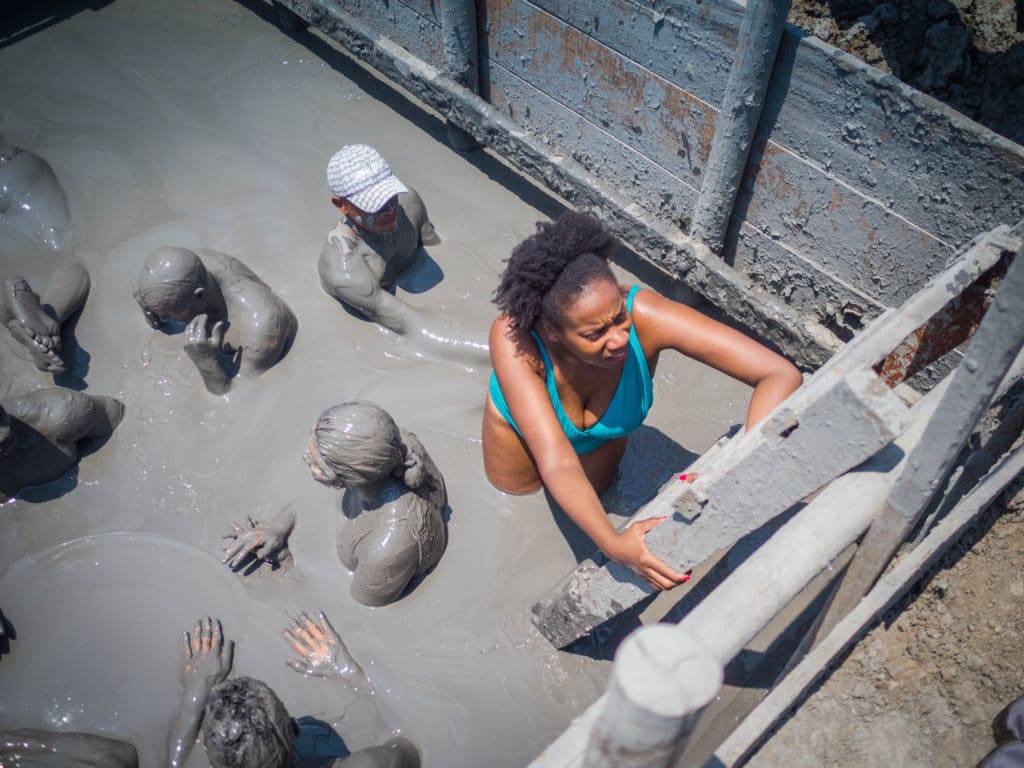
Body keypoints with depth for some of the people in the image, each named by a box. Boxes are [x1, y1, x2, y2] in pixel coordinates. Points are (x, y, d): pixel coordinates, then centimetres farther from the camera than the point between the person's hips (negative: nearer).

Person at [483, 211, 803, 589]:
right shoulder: (513, 338, -45)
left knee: (593, 490, 34)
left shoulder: (645, 314, -44)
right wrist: (612, 544, -63)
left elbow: (781, 376, -44)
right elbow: (557, 463, -47)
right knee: (514, 506, 32)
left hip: (604, 440, 2)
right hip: (521, 436, -1)